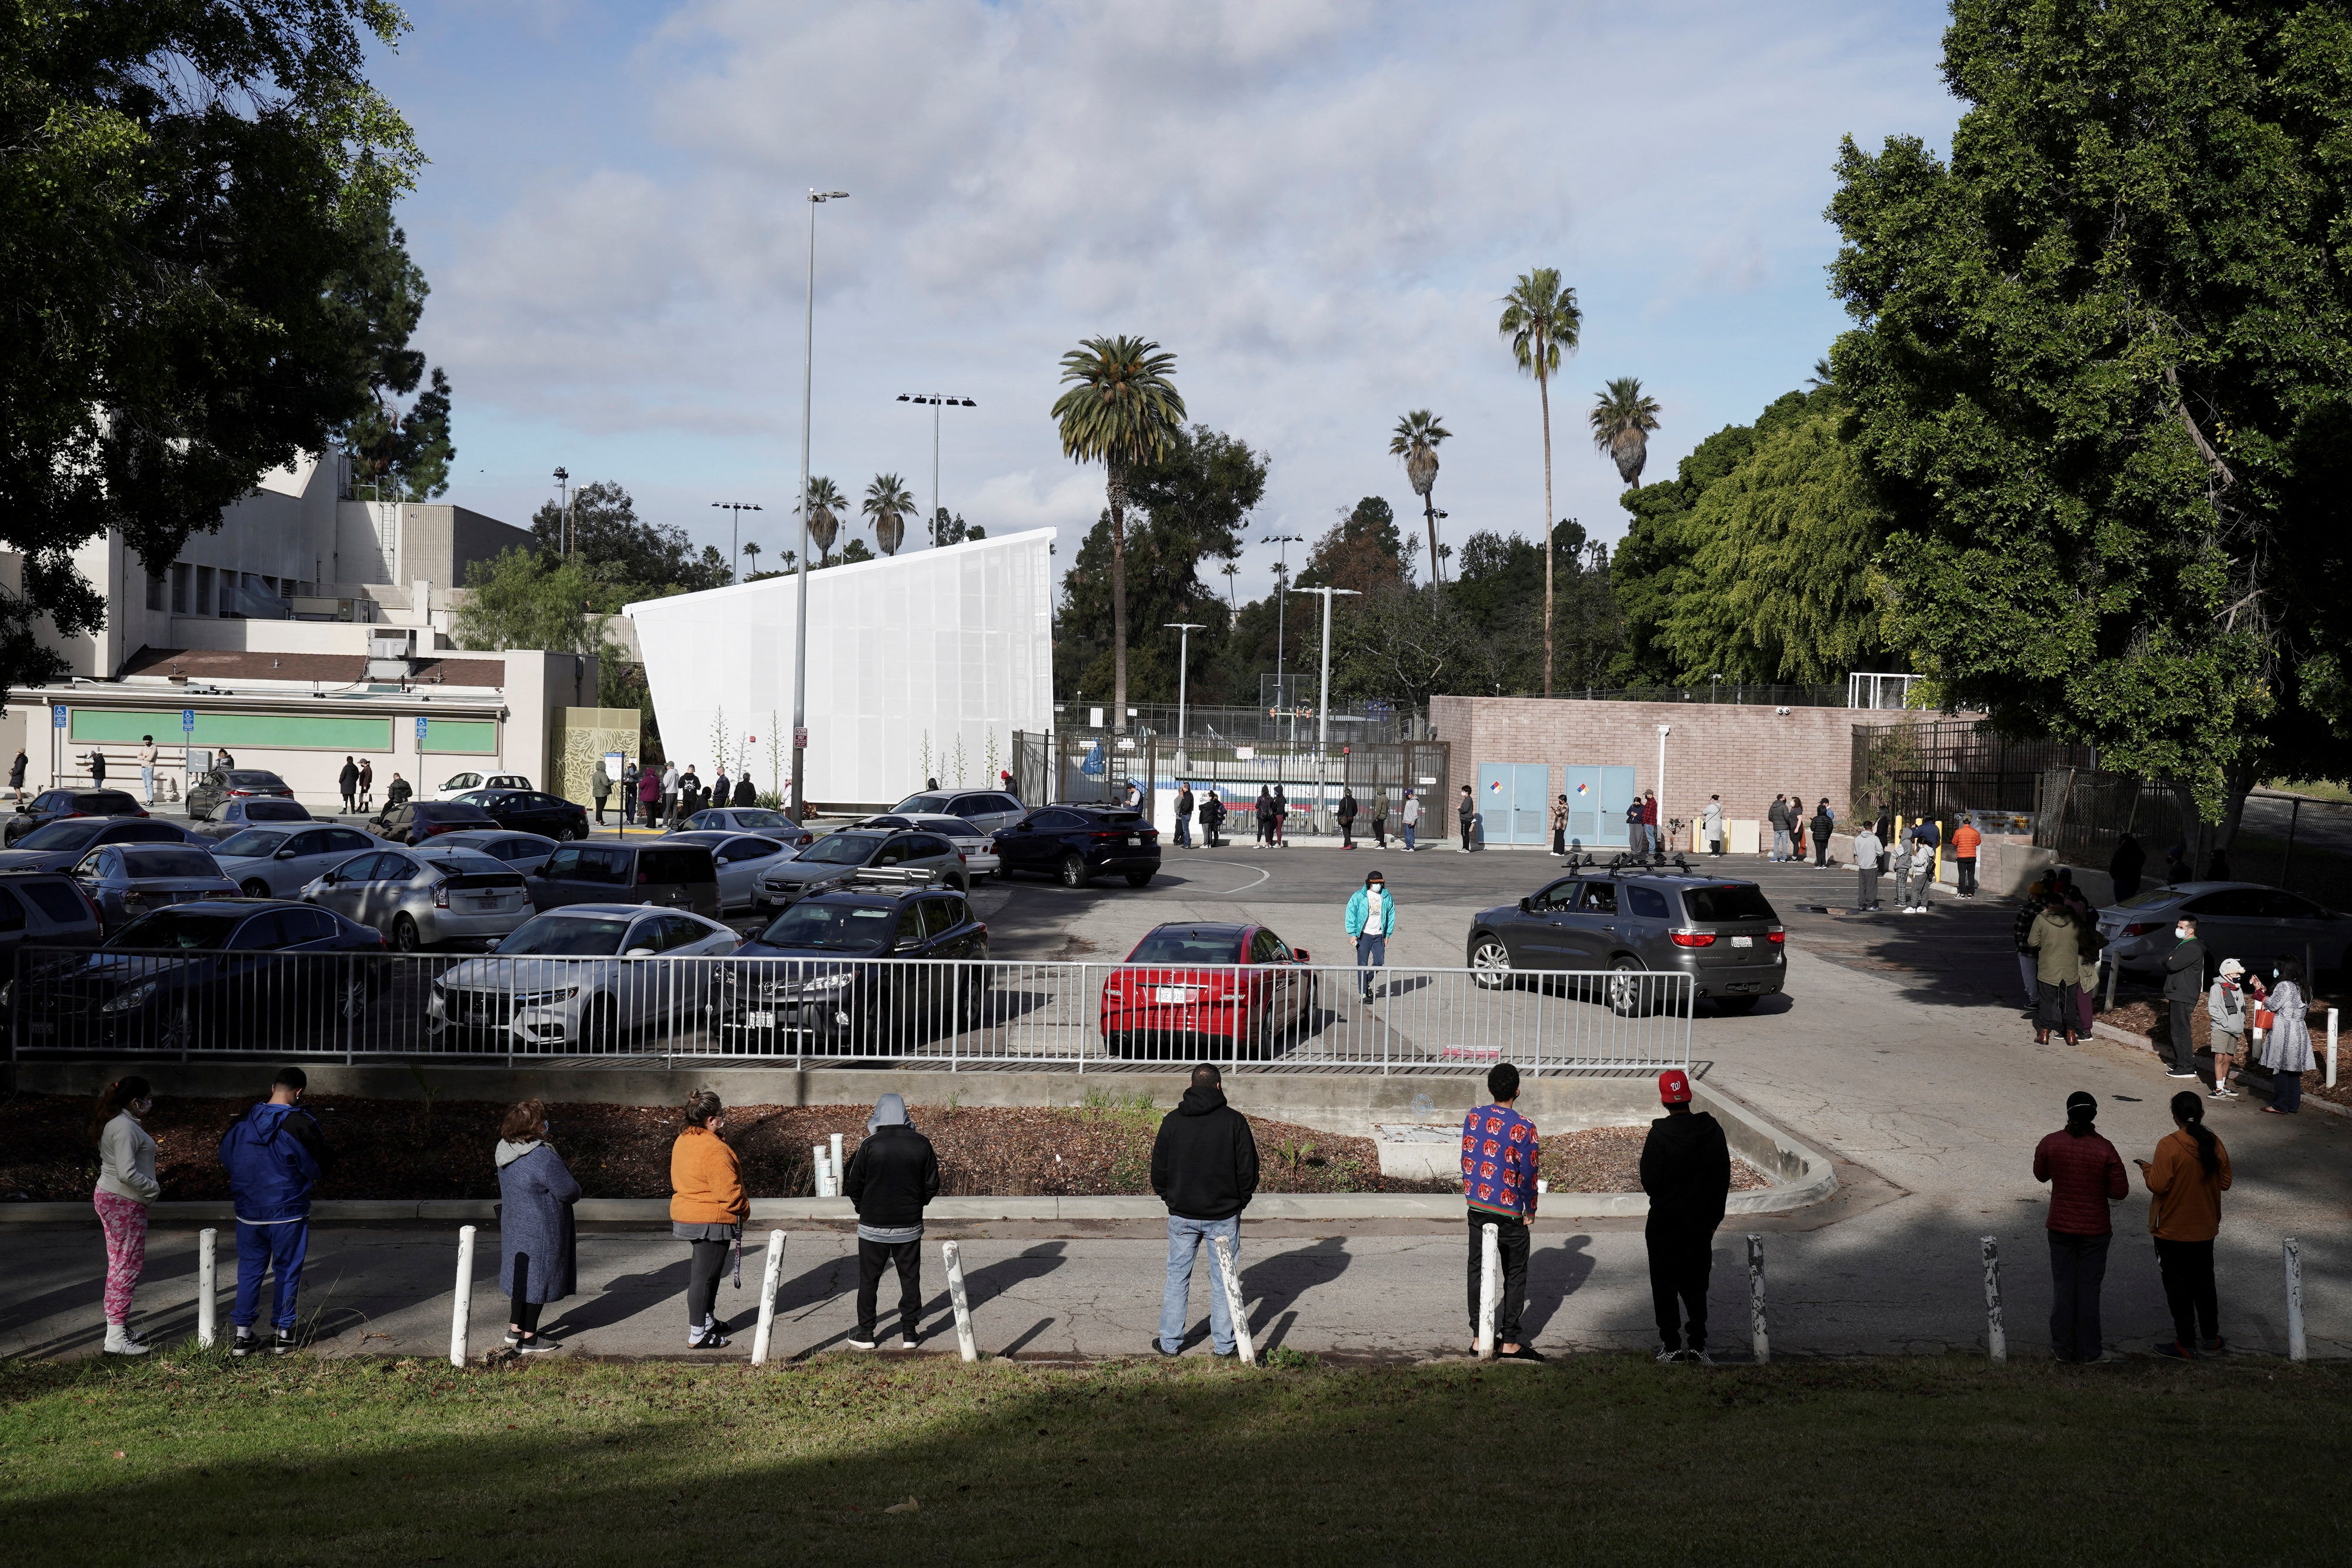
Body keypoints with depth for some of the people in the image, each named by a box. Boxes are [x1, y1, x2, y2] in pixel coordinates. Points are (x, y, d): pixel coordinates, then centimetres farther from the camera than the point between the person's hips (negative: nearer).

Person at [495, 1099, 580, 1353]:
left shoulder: (506, 1152, 2)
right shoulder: (542, 1157, -27)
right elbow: (569, 1191, -22)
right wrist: (575, 1191, 3)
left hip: (515, 1225, 9)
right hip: (541, 1233, -9)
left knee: (522, 1275, 21)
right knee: (537, 1277, 3)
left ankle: (515, 1329, 31)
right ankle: (528, 1339, 12)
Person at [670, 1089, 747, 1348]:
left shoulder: (682, 1142, 6)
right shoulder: (714, 1149, -23)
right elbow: (728, 1191, -23)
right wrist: (744, 1209, -4)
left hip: (685, 1216, 9)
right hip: (712, 1221, -9)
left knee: (697, 1273, 20)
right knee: (705, 1276, -3)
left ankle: (707, 1320, 34)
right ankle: (697, 1335, 2)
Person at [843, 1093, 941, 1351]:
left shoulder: (871, 1145, -13)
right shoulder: (922, 1145, -5)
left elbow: (854, 1187, -6)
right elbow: (932, 1186, 1)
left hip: (873, 1226, -2)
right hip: (909, 1226, 2)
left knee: (869, 1280, 10)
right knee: (910, 1278, 13)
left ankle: (865, 1335, 15)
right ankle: (909, 1334, 16)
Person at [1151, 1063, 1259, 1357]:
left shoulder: (1172, 1121, -1)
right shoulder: (1234, 1121, -7)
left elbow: (1159, 1169, 4)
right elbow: (1248, 1169, -5)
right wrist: (1240, 1201, 10)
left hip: (1182, 1214, 2)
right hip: (1223, 1215, -2)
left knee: (1177, 1277, 11)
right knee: (1223, 1279, 7)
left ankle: (1170, 1342, 15)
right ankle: (1224, 1344, 11)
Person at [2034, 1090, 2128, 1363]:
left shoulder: (2049, 1144, -9)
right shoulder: (2104, 1149, -15)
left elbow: (2041, 1175, 8)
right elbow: (2120, 1191, -10)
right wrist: (2097, 1187, 6)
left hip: (2060, 1227, 1)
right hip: (2095, 1228, -1)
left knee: (2063, 1287, 11)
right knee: (2089, 1288, 8)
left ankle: (2063, 1348, 17)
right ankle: (2088, 1349, 16)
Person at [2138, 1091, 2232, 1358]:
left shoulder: (2169, 1145, -21)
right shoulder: (2213, 1144, -4)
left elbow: (2158, 1185, -22)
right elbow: (2225, 1182, 5)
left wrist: (2147, 1169, -4)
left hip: (2173, 1231, -5)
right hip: (2205, 1230, 5)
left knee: (2178, 1287, 6)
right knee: (2204, 1283, 19)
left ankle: (2186, 1344, 12)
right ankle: (2210, 1339, 27)